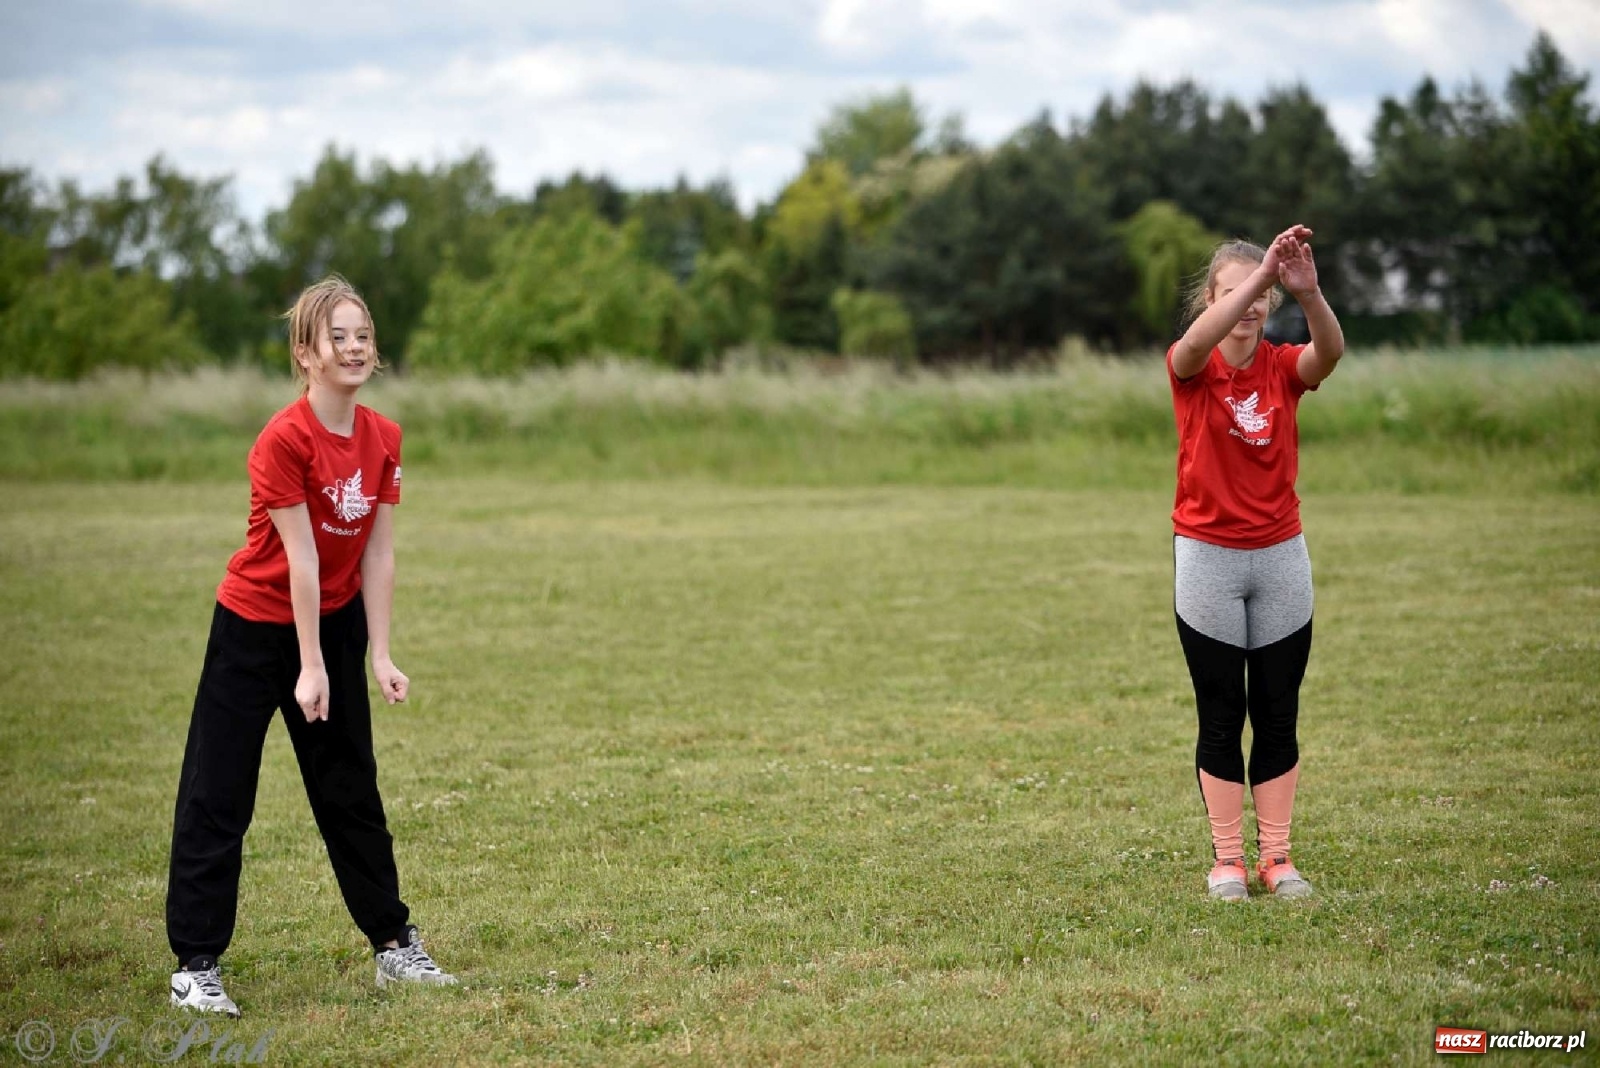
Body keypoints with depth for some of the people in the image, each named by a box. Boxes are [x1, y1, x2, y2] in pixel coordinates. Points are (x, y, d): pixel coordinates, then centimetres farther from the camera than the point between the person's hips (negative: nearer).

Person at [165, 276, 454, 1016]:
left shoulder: (383, 438, -4)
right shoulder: (284, 439, -23)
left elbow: (378, 552, -3)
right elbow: (301, 559, -22)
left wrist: (380, 655, -7)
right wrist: (311, 667, -19)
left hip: (334, 621, 6)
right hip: (256, 627, -6)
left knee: (353, 791, 13)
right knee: (217, 797, -2)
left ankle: (394, 945, 22)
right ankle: (195, 967, 3)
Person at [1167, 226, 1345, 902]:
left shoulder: (1284, 367, -1)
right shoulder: (1191, 368, -6)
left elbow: (1331, 350, -24)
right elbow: (1194, 345, -31)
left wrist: (1307, 292, -46)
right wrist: (1259, 274, -46)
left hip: (1280, 558, 2)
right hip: (1207, 559, -2)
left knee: (1277, 716, 6)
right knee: (1221, 717, 3)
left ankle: (1276, 857, 13)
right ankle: (1226, 860, 10)